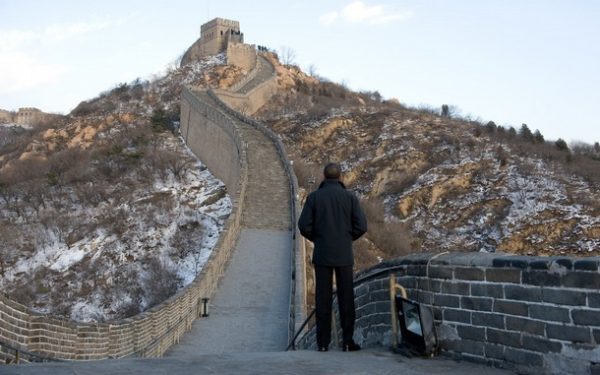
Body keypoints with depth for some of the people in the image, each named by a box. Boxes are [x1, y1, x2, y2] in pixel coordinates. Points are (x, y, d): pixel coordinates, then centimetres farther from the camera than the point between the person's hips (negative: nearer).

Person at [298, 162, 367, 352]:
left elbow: (304, 226, -7)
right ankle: (347, 341, 9)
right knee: (346, 298, 7)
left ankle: (323, 343, 7)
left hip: (322, 254, 0)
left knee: (323, 299, 5)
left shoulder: (314, 197, -2)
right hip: (344, 255, 0)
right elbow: (361, 226, -6)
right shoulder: (350, 197, -1)